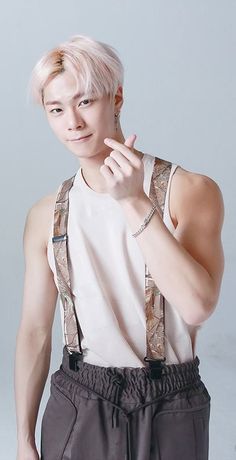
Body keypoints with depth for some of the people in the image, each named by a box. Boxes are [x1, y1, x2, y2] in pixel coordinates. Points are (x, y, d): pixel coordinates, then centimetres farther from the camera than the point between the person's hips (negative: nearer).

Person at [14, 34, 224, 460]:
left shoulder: (191, 192, -11)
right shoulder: (45, 216, -1)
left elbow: (197, 306, -23)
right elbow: (34, 331, 4)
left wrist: (134, 202, -26)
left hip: (169, 412, -2)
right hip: (76, 409, 2)